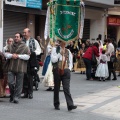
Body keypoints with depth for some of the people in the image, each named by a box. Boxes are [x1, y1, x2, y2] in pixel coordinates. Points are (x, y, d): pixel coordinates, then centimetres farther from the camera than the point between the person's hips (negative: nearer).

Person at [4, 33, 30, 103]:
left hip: (20, 68, -3)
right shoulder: (10, 46, 14)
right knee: (10, 82, -2)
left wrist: (18, 56, -13)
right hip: (11, 68, 3)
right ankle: (12, 95, 20)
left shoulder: (25, 47, 1)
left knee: (19, 84, -1)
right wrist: (11, 55, -11)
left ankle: (16, 97, 6)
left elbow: (27, 56, -7)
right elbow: (6, 54, 7)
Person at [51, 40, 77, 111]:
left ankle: (70, 105, -16)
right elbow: (53, 60, -7)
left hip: (66, 71, 1)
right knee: (57, 88, 8)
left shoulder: (68, 51, 13)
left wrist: (69, 69, 2)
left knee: (67, 88, -8)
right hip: (57, 70, -1)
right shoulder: (55, 49, 4)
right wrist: (60, 53, -12)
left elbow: (70, 62, 17)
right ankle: (56, 104, 21)